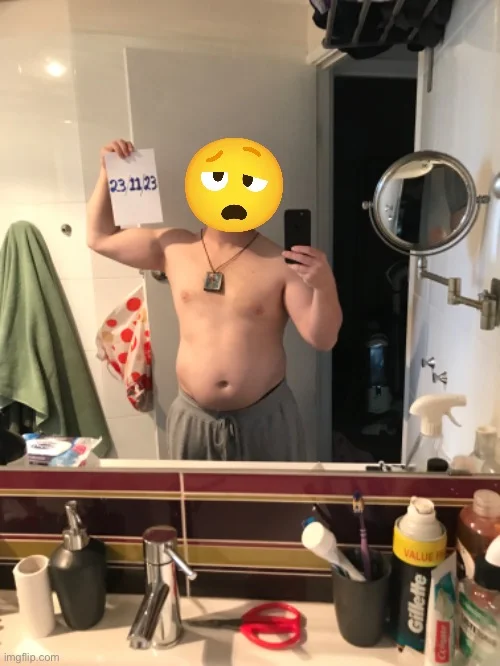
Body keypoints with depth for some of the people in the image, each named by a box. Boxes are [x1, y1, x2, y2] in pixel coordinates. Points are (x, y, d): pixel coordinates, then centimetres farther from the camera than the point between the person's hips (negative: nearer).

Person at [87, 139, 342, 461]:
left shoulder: (280, 263, -10)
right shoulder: (173, 247, 1)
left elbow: (322, 339, -11)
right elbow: (100, 237, 11)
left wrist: (325, 286, -29)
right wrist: (108, 172, 4)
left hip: (265, 419, -2)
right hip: (194, 419, 3)